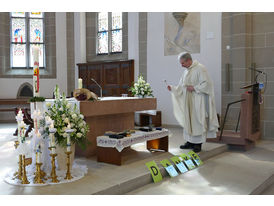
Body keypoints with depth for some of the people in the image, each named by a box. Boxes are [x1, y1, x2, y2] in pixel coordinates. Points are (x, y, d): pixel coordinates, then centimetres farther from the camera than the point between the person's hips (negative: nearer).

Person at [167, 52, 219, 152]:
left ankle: (198, 143, 5)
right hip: (188, 101, 8)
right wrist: (172, 88, 2)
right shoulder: (186, 71, 14)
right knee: (188, 121, 9)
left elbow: (206, 83, -15)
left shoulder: (200, 68, -10)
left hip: (198, 101, -8)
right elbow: (181, 87, 17)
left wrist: (194, 88, -18)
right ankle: (190, 142, 18)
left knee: (197, 120, -4)